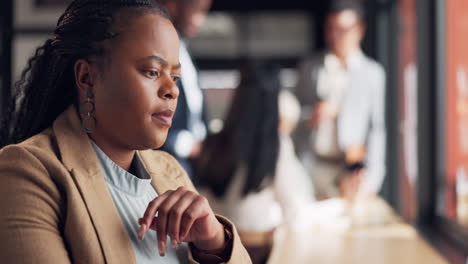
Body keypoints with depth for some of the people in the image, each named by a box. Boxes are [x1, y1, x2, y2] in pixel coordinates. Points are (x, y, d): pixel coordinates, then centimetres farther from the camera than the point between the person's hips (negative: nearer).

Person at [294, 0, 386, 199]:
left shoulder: (373, 73, 8)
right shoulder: (309, 68, 14)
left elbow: (377, 128, 5)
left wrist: (371, 176, -4)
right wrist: (311, 117, -5)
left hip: (352, 170, -1)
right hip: (311, 166, 2)